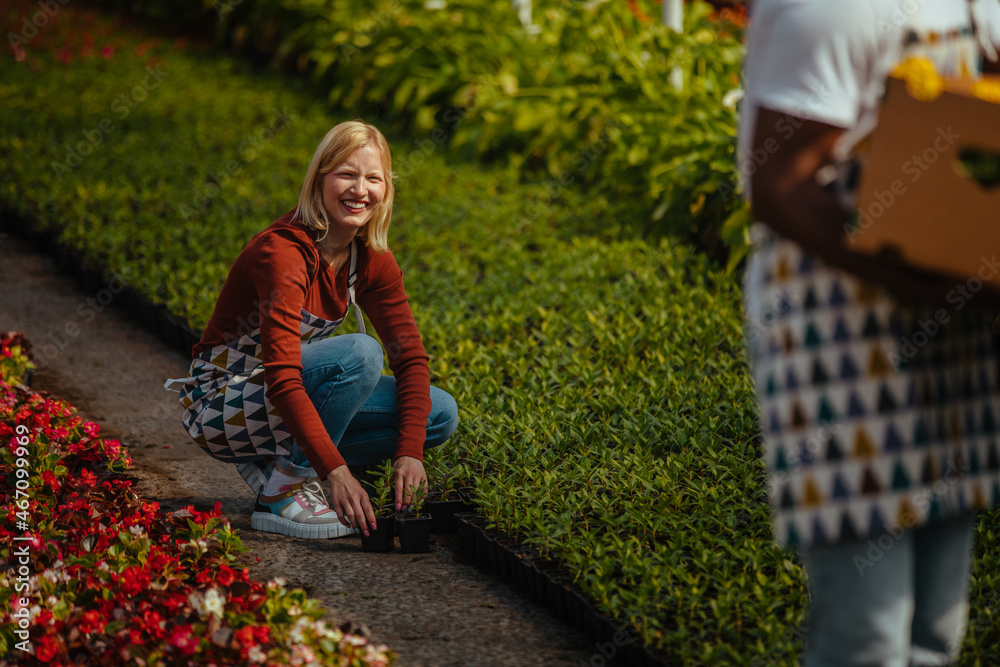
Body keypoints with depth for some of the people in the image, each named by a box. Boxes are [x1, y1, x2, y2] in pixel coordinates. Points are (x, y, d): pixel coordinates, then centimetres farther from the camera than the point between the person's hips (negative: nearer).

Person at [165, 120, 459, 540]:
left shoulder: (372, 260, -2)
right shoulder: (283, 252, -26)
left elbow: (409, 354, -4)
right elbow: (281, 377, -34)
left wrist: (409, 452, -19)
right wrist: (336, 470, -41)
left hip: (284, 403, 8)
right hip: (222, 406, -8)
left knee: (439, 415, -5)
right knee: (359, 353, -30)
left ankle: (271, 462, 1)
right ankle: (285, 488, -18)